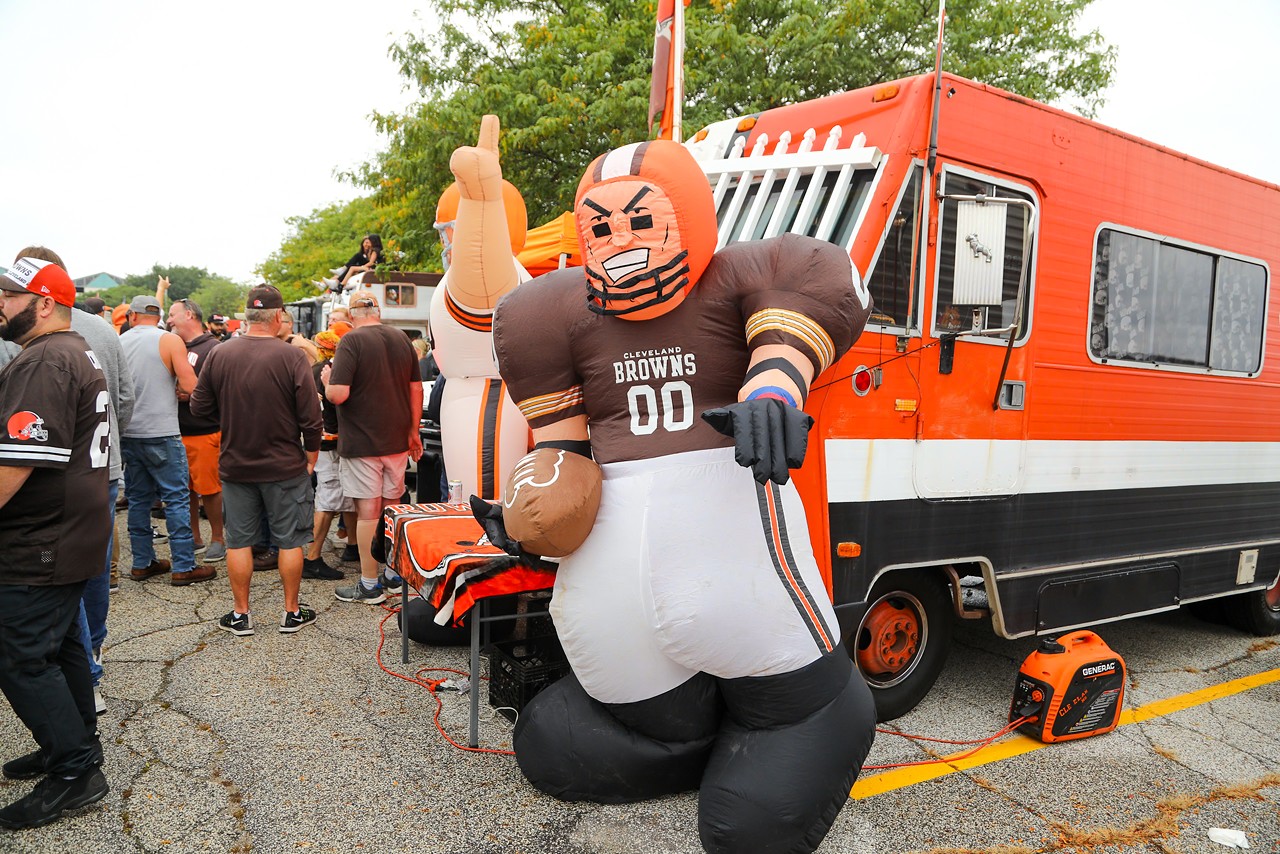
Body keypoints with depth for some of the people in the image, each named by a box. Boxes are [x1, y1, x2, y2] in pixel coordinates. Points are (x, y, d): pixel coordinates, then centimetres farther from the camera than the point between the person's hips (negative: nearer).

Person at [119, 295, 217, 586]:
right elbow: (192, 388, -15)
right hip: (161, 433, -5)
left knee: (138, 498, 14)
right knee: (177, 498, 0)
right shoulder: (170, 341, -7)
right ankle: (184, 567, 1)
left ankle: (142, 562, 21)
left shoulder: (119, 342, 5)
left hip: (127, 433, 5)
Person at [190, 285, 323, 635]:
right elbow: (311, 416, -14)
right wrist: (311, 456, 1)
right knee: (290, 540, 9)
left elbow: (199, 407, 3)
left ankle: (240, 614, 22)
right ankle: (292, 612, 19)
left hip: (235, 465, 3)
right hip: (285, 466, -3)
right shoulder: (291, 357, -15)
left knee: (239, 541, 13)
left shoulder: (218, 354, -5)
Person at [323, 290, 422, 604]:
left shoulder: (351, 341, -13)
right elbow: (416, 388, 9)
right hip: (397, 440, 6)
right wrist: (413, 431, 17)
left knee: (367, 511, 1)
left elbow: (338, 394, -21)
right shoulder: (402, 339, 5)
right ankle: (394, 575, 26)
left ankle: (370, 585, 10)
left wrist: (327, 379, 1)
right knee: (392, 508, 15)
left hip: (361, 442, -6)